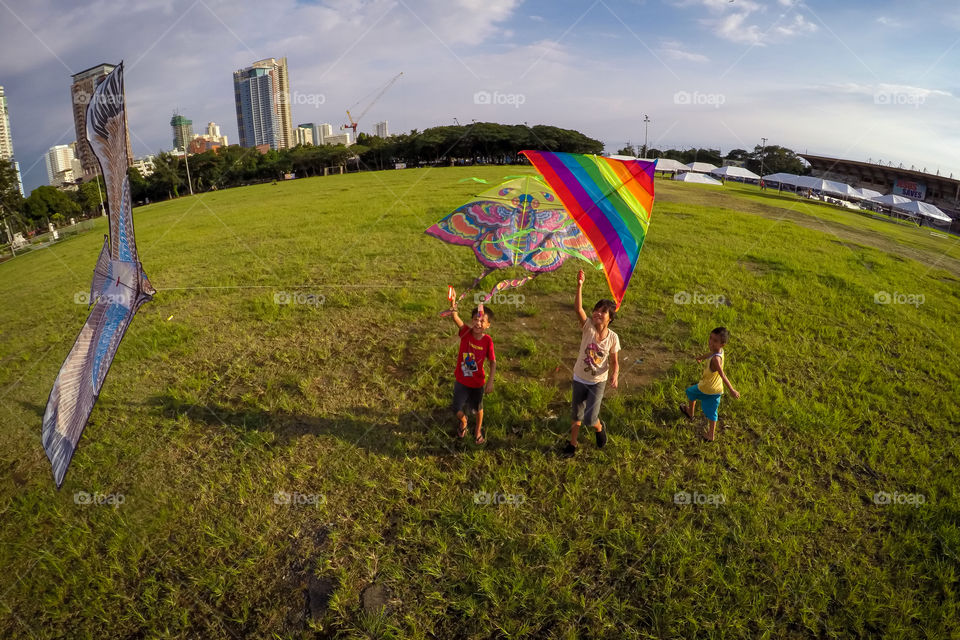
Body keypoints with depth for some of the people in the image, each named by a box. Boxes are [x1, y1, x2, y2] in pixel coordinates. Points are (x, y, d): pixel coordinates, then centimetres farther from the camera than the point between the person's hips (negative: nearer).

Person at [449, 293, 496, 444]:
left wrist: (490, 382, -18)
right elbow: (455, 317, -39)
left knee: (478, 408, 21)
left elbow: (493, 362, -11)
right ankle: (463, 422, 48)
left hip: (477, 382, 0)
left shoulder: (487, 341, -21)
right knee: (458, 410, 10)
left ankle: (478, 430, 51)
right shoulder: (466, 332, -20)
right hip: (461, 380, 0)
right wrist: (453, 303, -58)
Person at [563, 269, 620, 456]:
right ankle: (573, 443, 38)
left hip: (598, 382, -1)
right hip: (579, 379, 1)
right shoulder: (588, 328, -16)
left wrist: (615, 375, -25)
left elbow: (615, 362, -5)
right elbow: (578, 309, -33)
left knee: (590, 418, -7)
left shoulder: (613, 338, -14)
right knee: (577, 415, 16)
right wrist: (579, 286, -46)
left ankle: (600, 428, 29)